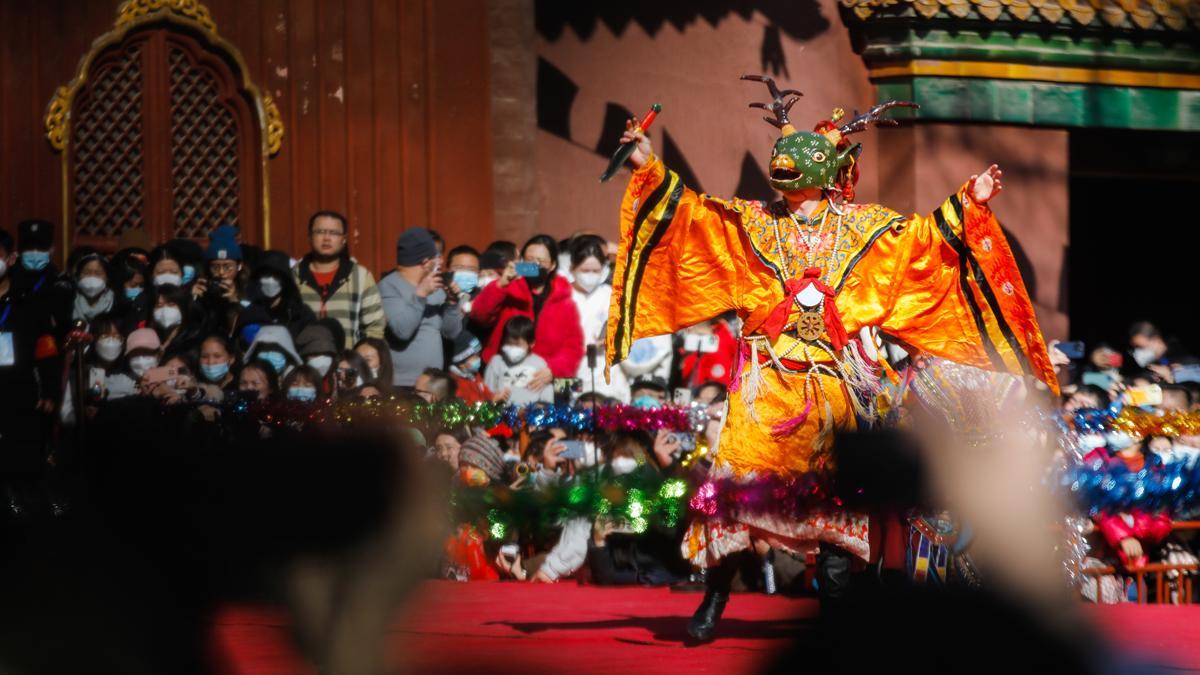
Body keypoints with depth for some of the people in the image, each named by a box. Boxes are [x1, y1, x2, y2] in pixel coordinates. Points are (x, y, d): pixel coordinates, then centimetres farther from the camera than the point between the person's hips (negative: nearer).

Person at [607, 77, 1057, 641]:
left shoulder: (862, 227, 10)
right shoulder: (752, 223, 11)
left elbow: (921, 239, 9)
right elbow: (690, 213, 7)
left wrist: (966, 205, -1)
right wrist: (649, 169, -2)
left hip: (835, 380, 0)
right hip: (767, 380, 0)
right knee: (738, 479, -10)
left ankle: (834, 608, 5)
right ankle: (713, 603, -5)